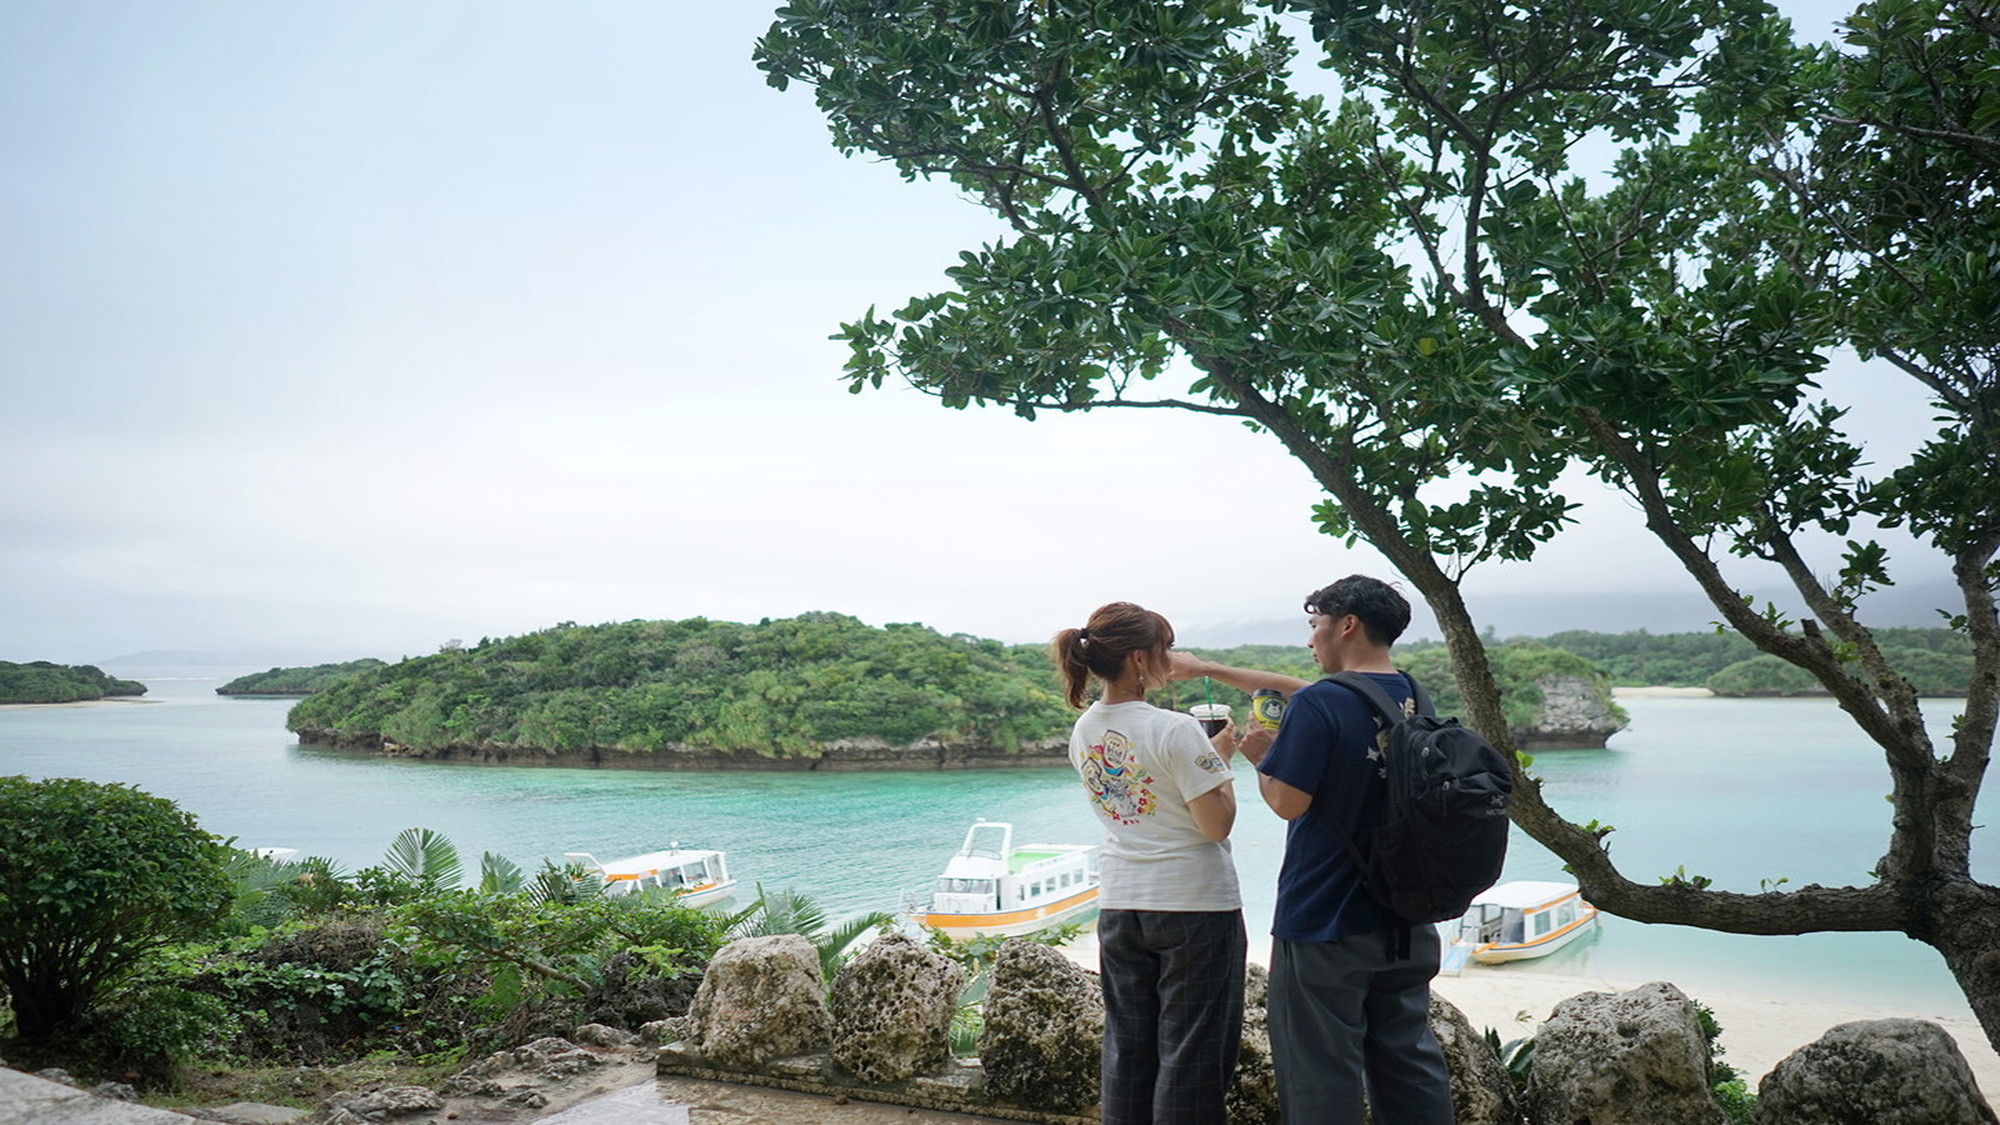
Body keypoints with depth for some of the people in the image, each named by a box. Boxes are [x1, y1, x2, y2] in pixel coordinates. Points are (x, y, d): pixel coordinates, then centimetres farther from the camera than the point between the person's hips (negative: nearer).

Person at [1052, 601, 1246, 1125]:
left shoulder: (1083, 732, 4)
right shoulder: (1176, 731, -19)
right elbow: (1216, 824, -17)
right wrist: (1221, 758, -3)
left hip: (1119, 904, 6)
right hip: (1195, 904, -6)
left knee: (1127, 1046, 14)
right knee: (1189, 1050, 4)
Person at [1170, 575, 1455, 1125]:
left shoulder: (1318, 706, -18)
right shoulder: (1408, 696, 9)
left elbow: (1287, 802, -19)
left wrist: (1261, 756, 1)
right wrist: (1206, 668, 23)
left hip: (1325, 924, -7)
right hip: (1407, 923, 8)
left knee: (1322, 1075, 2)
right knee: (1408, 1060, 16)